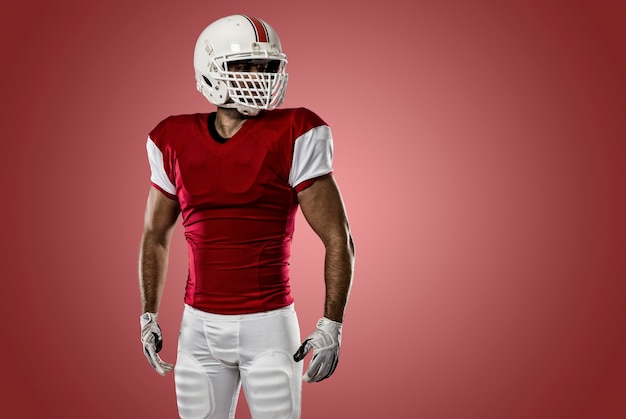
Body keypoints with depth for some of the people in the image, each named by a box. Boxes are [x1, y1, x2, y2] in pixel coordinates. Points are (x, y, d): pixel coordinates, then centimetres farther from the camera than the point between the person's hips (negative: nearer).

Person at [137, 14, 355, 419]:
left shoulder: (293, 137, -9)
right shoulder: (176, 142, 2)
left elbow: (338, 240, -7)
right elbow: (155, 236, 15)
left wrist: (331, 326, -11)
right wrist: (149, 317, 13)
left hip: (269, 326, -3)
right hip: (199, 326, 4)